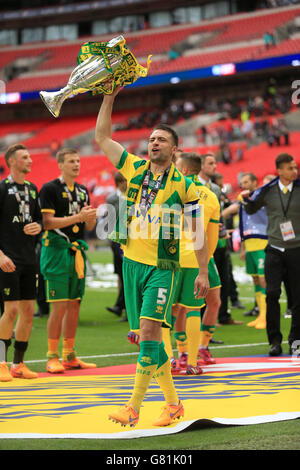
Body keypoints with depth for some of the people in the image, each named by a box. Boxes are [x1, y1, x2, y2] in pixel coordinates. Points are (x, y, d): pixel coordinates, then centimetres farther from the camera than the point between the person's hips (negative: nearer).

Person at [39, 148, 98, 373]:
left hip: (78, 251, 7)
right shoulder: (49, 189, -5)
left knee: (74, 305, 9)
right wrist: (78, 217, -19)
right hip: (57, 250, -7)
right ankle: (52, 357, -3)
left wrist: (92, 217, -5)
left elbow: (89, 226, 18)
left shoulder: (83, 191, 16)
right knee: (59, 306, -9)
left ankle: (69, 356, 16)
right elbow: (48, 222, -14)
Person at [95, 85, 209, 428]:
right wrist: (110, 97, 2)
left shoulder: (183, 186, -2)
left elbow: (197, 232, 2)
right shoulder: (135, 169, 8)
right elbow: (101, 137, 9)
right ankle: (172, 403, 19)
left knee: (149, 332, -17)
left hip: (162, 266, -5)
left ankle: (133, 407, -19)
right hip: (132, 262, 5)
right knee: (148, 336, 7)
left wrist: (203, 272, -1)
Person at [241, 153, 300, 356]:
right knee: (272, 294, -7)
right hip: (274, 250, 1)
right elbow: (251, 210, 19)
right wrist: (247, 199, -1)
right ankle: (275, 341, 3)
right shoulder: (268, 191, 4)